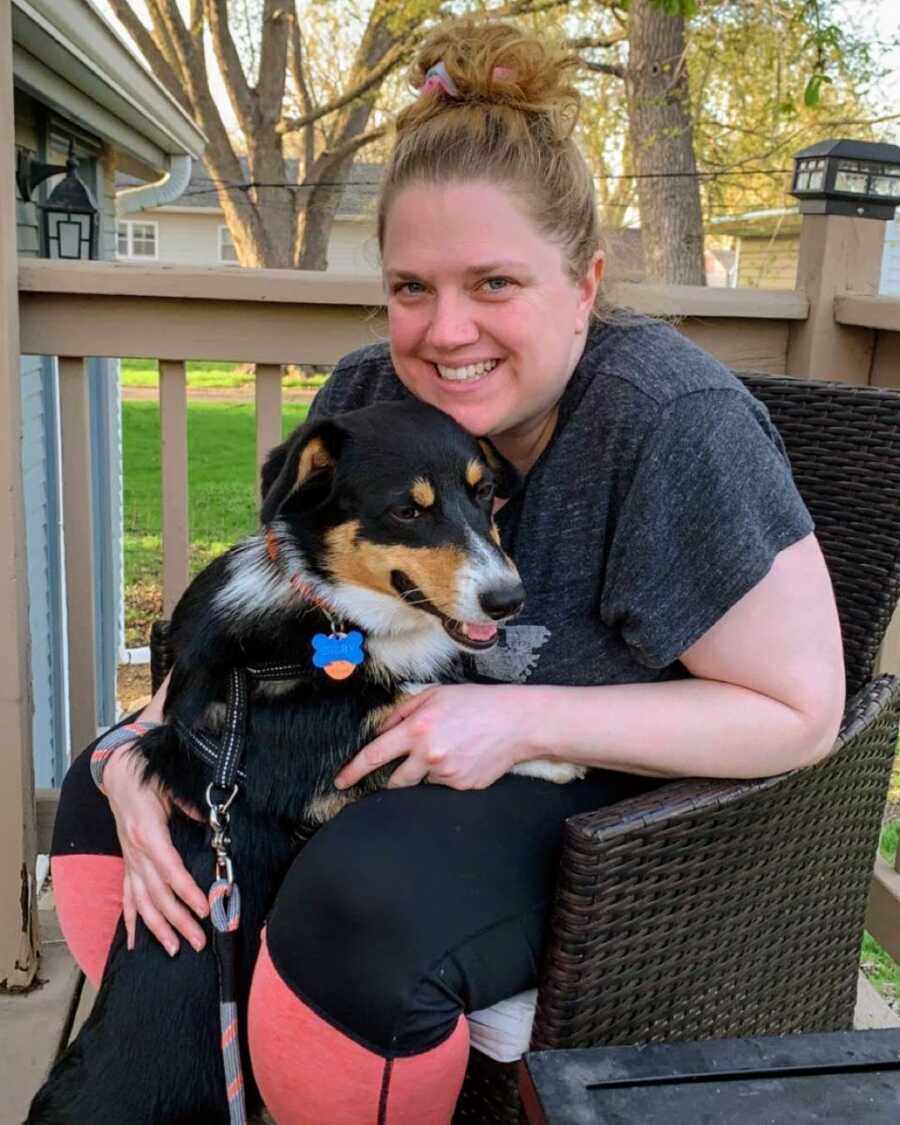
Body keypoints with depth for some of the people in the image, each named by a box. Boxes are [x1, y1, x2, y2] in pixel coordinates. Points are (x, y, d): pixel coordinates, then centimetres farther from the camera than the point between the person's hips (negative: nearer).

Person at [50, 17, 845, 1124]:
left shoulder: (674, 421, -24)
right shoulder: (367, 397, -5)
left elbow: (798, 711, -20)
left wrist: (525, 719, -28)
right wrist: (145, 755, -16)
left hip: (623, 803, -6)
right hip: (400, 765, 7)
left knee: (360, 902, -36)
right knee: (100, 791, 3)